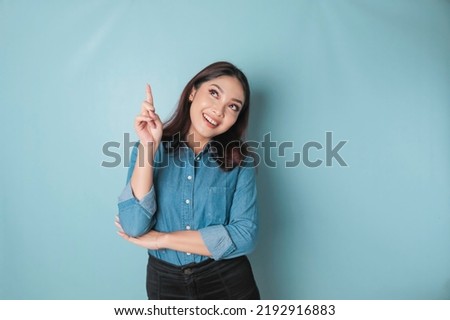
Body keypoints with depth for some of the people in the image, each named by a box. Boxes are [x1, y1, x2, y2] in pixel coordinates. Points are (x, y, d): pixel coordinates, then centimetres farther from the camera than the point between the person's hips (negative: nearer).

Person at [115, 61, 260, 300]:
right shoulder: (150, 148, -6)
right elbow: (134, 227, -16)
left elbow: (244, 236, -17)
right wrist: (148, 147, -23)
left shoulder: (241, 162, -7)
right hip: (165, 284, 1)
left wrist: (161, 239, -15)